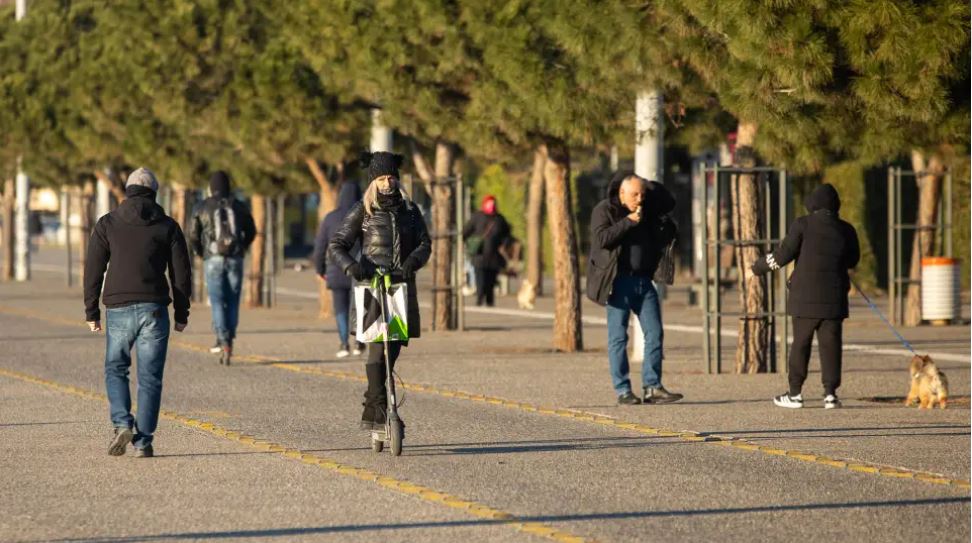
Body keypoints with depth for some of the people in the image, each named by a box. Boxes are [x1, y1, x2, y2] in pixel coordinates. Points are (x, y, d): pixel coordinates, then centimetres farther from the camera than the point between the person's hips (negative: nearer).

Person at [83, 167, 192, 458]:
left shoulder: (107, 224, 5)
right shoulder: (168, 226, 6)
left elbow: (93, 270, 2)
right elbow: (181, 273, 4)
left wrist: (92, 312, 7)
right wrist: (181, 314, 11)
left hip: (119, 310, 0)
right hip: (154, 310, 0)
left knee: (115, 369, 16)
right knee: (150, 377, 5)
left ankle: (122, 425, -4)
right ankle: (143, 442, 0)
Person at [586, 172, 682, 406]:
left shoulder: (647, 210, 14)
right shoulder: (604, 210, -4)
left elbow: (669, 203, 21)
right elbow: (602, 238, -18)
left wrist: (651, 187, 5)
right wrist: (628, 222, -18)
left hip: (643, 280, 6)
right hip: (619, 281, -6)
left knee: (654, 333, 0)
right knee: (618, 337, -3)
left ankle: (652, 387, 2)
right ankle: (622, 391, -1)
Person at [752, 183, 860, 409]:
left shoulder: (803, 225, -6)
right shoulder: (846, 230, 3)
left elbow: (782, 255, -7)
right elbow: (853, 260, 17)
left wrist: (758, 267, 7)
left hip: (805, 296, -2)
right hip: (834, 297, 2)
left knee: (800, 344, 7)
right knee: (830, 345, 3)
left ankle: (795, 393, 9)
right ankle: (830, 392, -3)